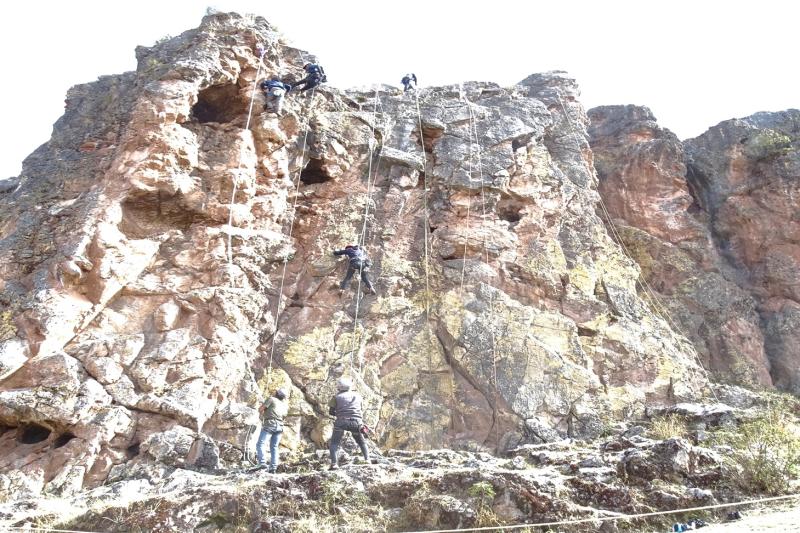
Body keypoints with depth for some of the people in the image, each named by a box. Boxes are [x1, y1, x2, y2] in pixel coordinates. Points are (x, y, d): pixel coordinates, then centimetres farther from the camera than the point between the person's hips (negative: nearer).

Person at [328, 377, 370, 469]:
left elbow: (331, 411, 9)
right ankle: (367, 459, 7)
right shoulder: (357, 396, 18)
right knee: (362, 442, 23)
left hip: (342, 421, -2)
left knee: (334, 443, 10)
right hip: (356, 422, 2)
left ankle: (334, 463, -7)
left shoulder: (337, 397, 9)